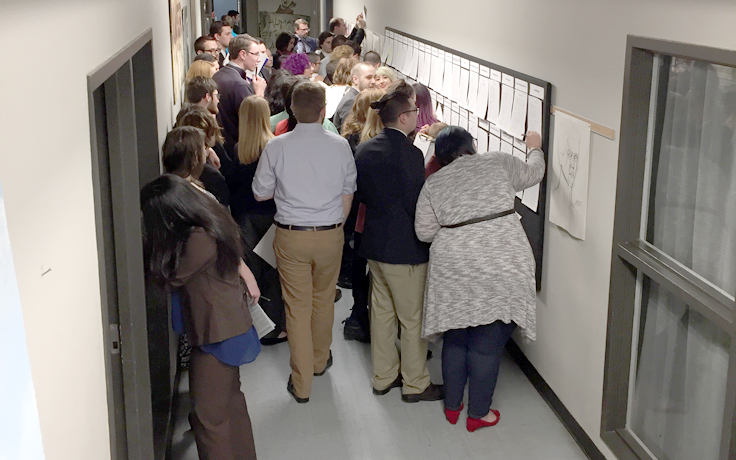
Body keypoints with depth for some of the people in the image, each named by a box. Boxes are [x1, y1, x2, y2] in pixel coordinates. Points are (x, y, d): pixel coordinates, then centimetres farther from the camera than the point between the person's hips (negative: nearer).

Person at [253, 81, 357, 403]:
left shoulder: (276, 148, -10)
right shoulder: (340, 146, -6)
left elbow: (260, 193, 0)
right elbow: (348, 194, 4)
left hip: (291, 236, -1)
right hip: (330, 235, 2)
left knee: (297, 307, 6)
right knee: (324, 299, 21)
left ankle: (302, 384, 12)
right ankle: (320, 361, 42)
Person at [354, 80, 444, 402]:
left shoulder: (364, 149, 1)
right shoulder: (409, 153, -22)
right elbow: (418, 204, -20)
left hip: (375, 242, 8)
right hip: (406, 248, -8)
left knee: (382, 312, 19)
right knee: (413, 319, 8)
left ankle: (383, 376, 32)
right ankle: (415, 384, 21)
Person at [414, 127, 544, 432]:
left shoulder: (433, 183, 9)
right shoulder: (498, 162, 6)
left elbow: (424, 231, 5)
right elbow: (533, 173, 22)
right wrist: (535, 149, 40)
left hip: (454, 267, 2)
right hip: (501, 264, -2)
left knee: (455, 336, 17)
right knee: (488, 343, 6)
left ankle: (452, 406, 29)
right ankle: (478, 413, 16)